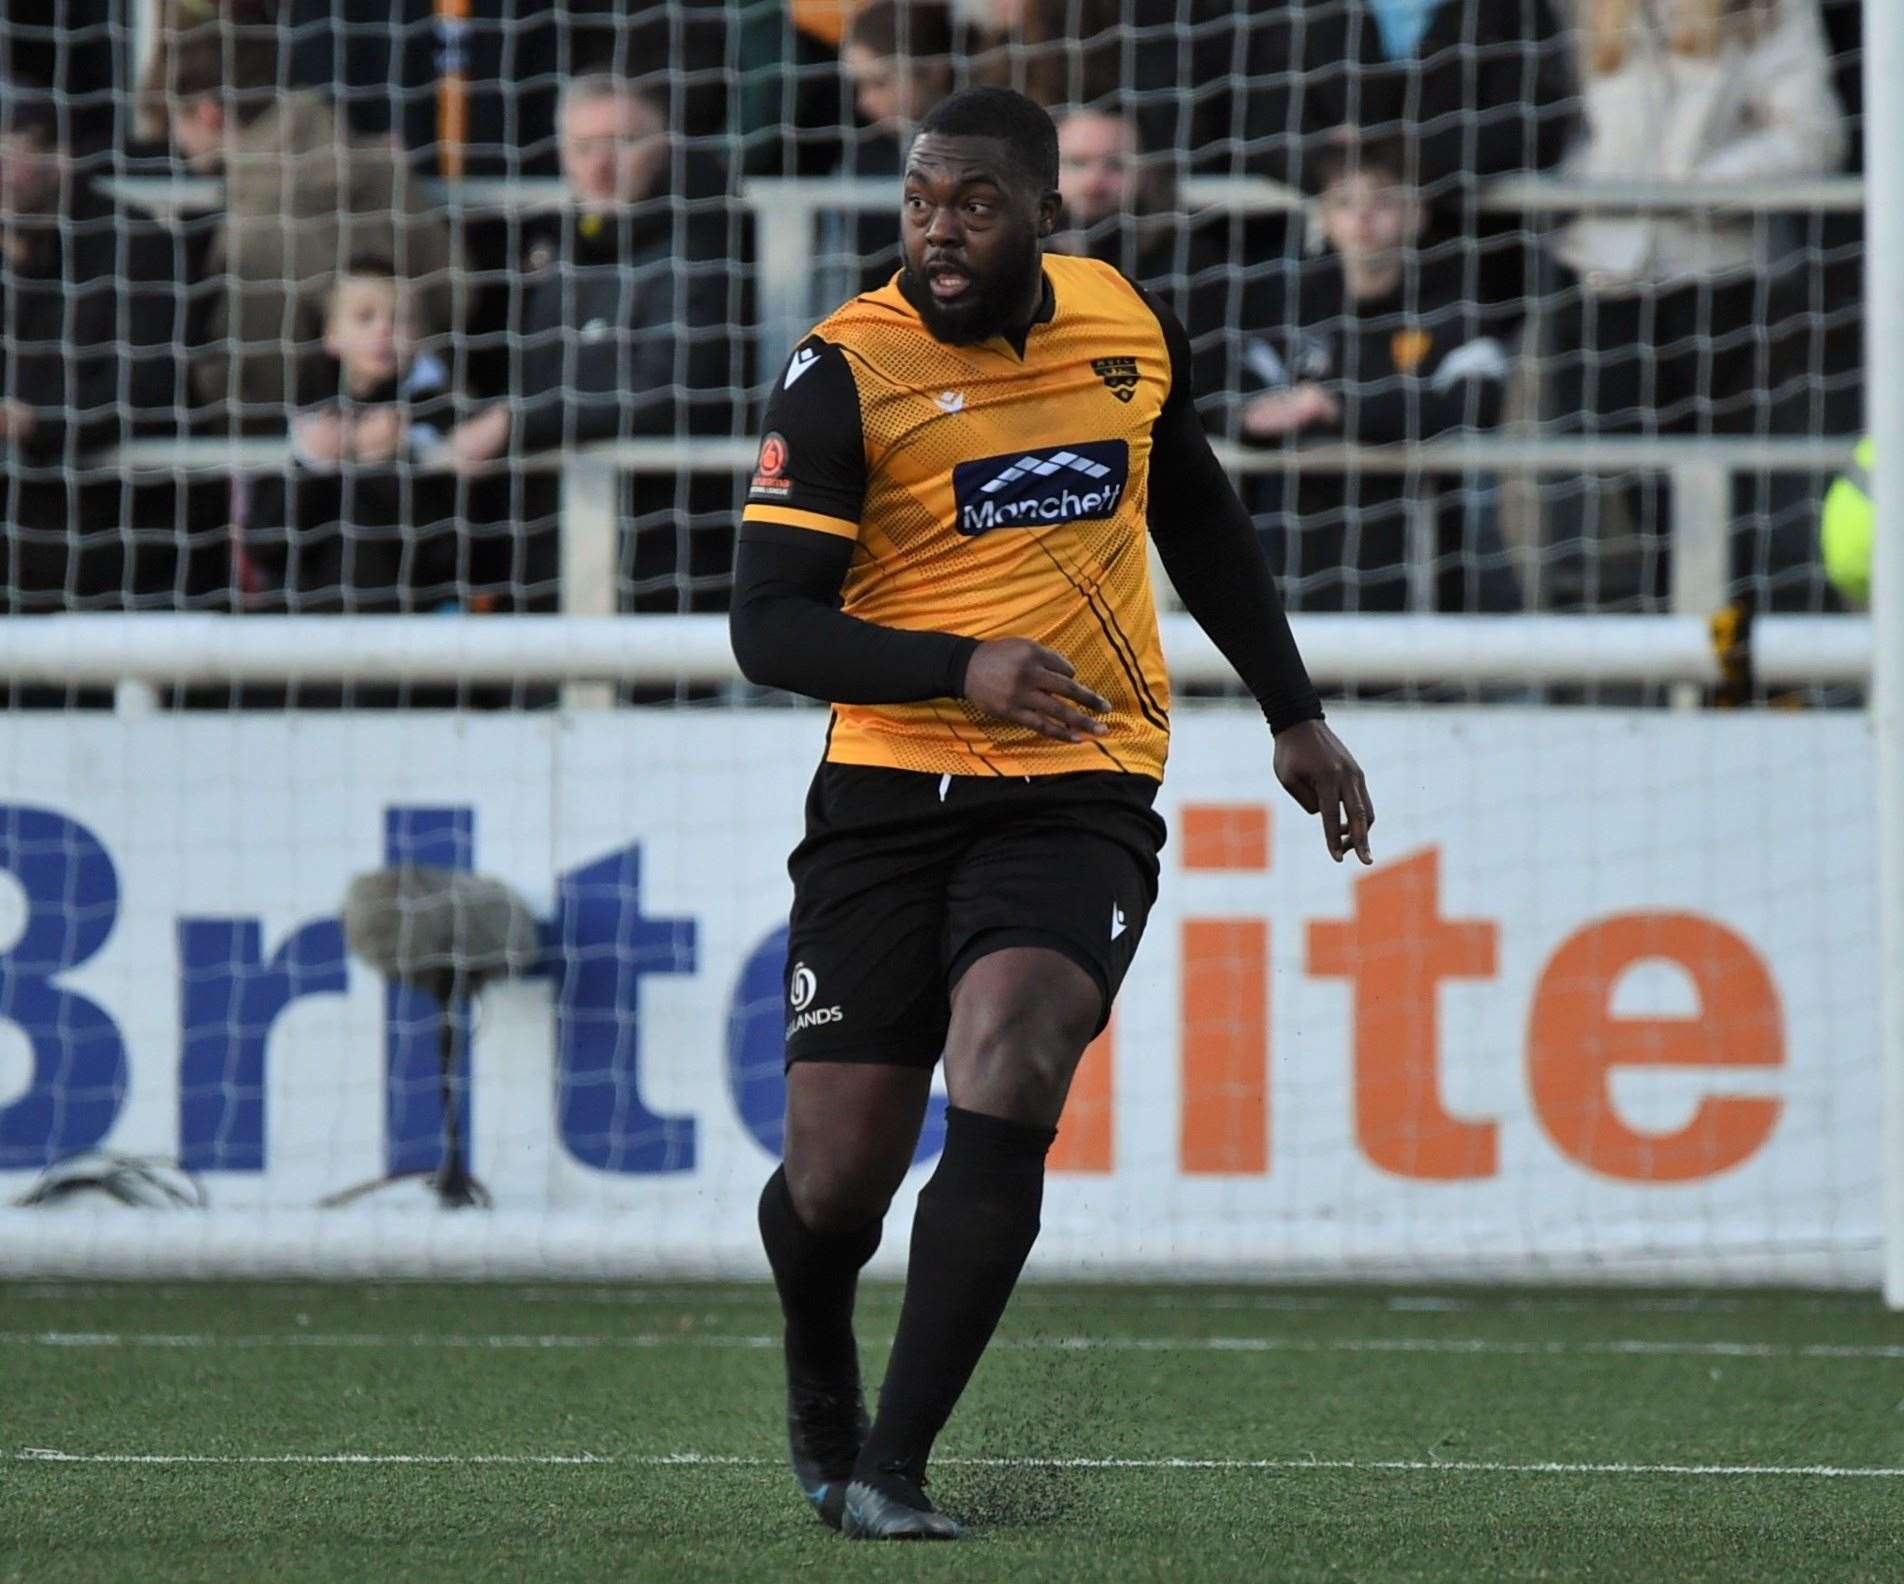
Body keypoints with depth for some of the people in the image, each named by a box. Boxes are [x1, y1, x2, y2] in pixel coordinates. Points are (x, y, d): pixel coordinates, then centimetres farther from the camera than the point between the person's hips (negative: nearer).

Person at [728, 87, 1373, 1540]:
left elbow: (1197, 514, 23)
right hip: (889, 794, -1)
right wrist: (964, 670, -26)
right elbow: (768, 627, -13)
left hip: (1082, 793, 1)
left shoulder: (1133, 328, 4)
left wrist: (1296, 716, 24)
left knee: (1006, 1051, -26)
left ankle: (895, 1461, -20)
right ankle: (820, 1380, 35)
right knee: (835, 1178, -2)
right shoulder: (846, 371, -8)